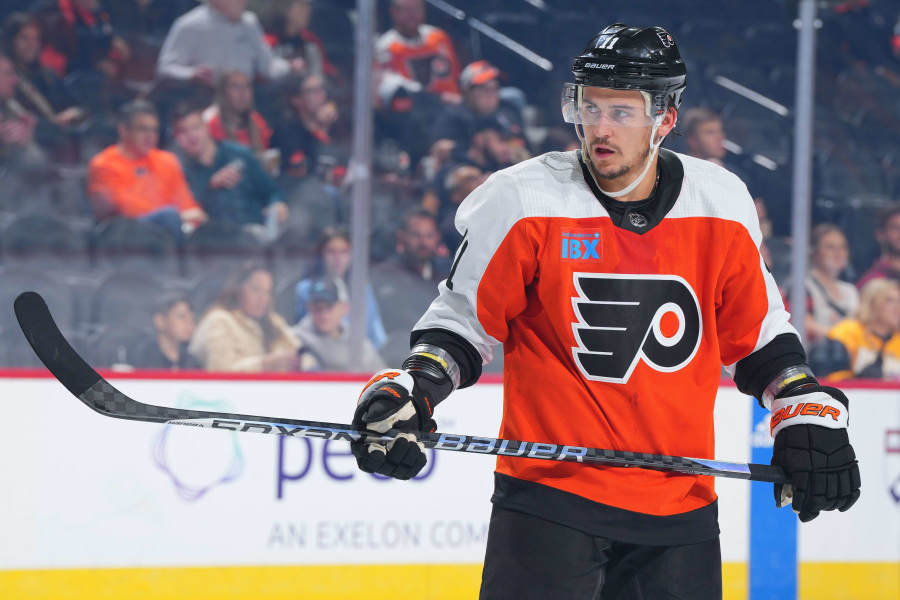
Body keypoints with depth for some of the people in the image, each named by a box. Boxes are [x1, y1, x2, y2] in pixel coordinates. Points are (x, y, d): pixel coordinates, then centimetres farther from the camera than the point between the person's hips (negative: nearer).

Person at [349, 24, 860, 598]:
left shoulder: (721, 205, 1)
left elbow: (758, 334, 15)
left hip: (679, 503, 3)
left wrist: (810, 413, 4)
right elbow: (464, 319, 2)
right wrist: (409, 391, -14)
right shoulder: (522, 202, -8)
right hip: (549, 491, -3)